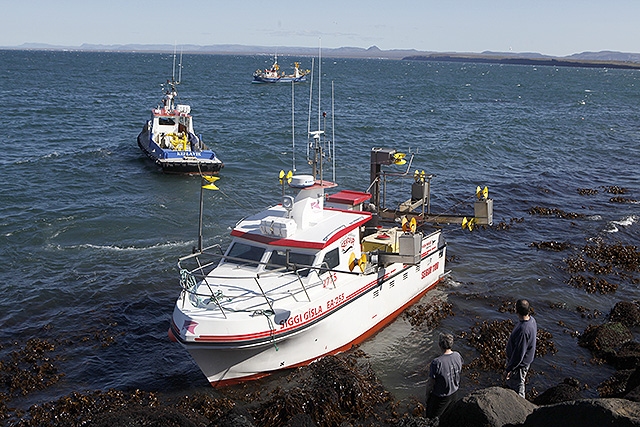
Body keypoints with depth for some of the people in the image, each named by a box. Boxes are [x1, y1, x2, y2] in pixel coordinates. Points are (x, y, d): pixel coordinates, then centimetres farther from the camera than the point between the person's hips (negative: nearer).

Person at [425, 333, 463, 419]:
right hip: (455, 394, 6)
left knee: (433, 418, 16)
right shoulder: (457, 355, -14)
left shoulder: (437, 362, -33)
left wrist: (427, 395, -3)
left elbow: (430, 383, -21)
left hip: (441, 397, -6)